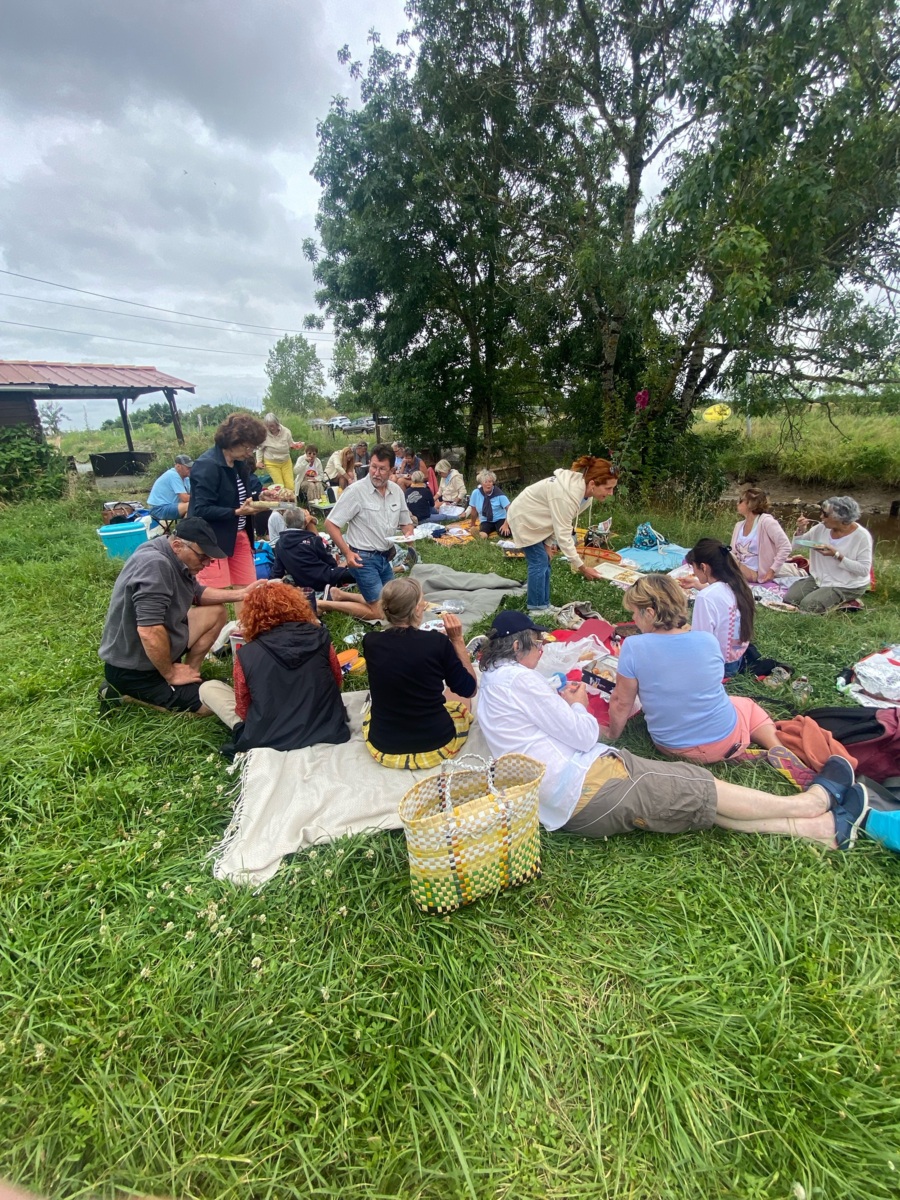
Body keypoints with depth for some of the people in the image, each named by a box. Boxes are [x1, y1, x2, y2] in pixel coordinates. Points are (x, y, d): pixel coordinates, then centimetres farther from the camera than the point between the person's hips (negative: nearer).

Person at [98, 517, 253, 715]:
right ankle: (127, 692, -1)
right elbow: (149, 632, -35)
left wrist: (239, 594, 2)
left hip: (156, 650, 9)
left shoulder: (175, 559, 1)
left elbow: (198, 594, 17)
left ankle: (189, 673, 8)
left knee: (216, 612, 6)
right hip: (133, 667, -9)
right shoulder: (155, 564, -29)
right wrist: (170, 674, -20)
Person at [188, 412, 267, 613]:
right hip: (212, 538, -8)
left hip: (238, 535, 8)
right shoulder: (207, 465, -20)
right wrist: (236, 512, -29)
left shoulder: (240, 463, 5)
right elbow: (201, 510, -23)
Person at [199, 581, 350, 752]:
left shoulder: (246, 655, -11)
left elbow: (243, 710, 0)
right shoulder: (320, 637, -8)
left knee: (207, 688, 13)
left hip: (271, 742, -2)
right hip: (328, 733, 3)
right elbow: (337, 682, 7)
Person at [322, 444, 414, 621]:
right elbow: (330, 524, -13)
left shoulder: (397, 491, 2)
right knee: (380, 612, -7)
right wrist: (347, 552, -21)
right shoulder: (355, 490, -16)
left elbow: (406, 523, 15)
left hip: (385, 557, 7)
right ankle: (325, 604, 5)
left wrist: (409, 534, -8)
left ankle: (338, 595, 26)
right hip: (364, 558, -7)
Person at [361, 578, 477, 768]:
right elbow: (469, 689, -6)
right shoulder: (437, 642, -20)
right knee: (461, 699, 30)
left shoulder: (370, 642, -11)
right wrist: (457, 640, -6)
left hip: (384, 747, 4)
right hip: (436, 745, -3)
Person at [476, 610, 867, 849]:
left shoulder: (491, 684, 14)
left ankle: (820, 827, 11)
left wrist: (562, 704, 12)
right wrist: (578, 704, 3)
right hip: (590, 786, -10)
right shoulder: (517, 677, -18)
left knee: (699, 800, 7)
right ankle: (812, 802, 21)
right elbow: (583, 736, -14)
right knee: (701, 789, 2)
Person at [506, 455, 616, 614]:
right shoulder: (568, 494, -37)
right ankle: (537, 608, 4)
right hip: (523, 519, -9)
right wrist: (581, 566, -32)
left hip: (534, 519, 9)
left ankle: (544, 605, 20)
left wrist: (548, 542, -3)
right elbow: (563, 534, -35)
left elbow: (559, 523, 2)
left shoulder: (583, 490, -9)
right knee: (539, 563, -8)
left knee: (544, 563, 10)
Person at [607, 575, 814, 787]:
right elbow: (707, 686, 5)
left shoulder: (633, 647, -24)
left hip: (673, 747, -1)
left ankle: (735, 754, 6)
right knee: (749, 705, 35)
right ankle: (776, 750, 8)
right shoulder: (708, 640, -14)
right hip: (724, 738, 1)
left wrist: (612, 737, 3)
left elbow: (621, 704, -14)